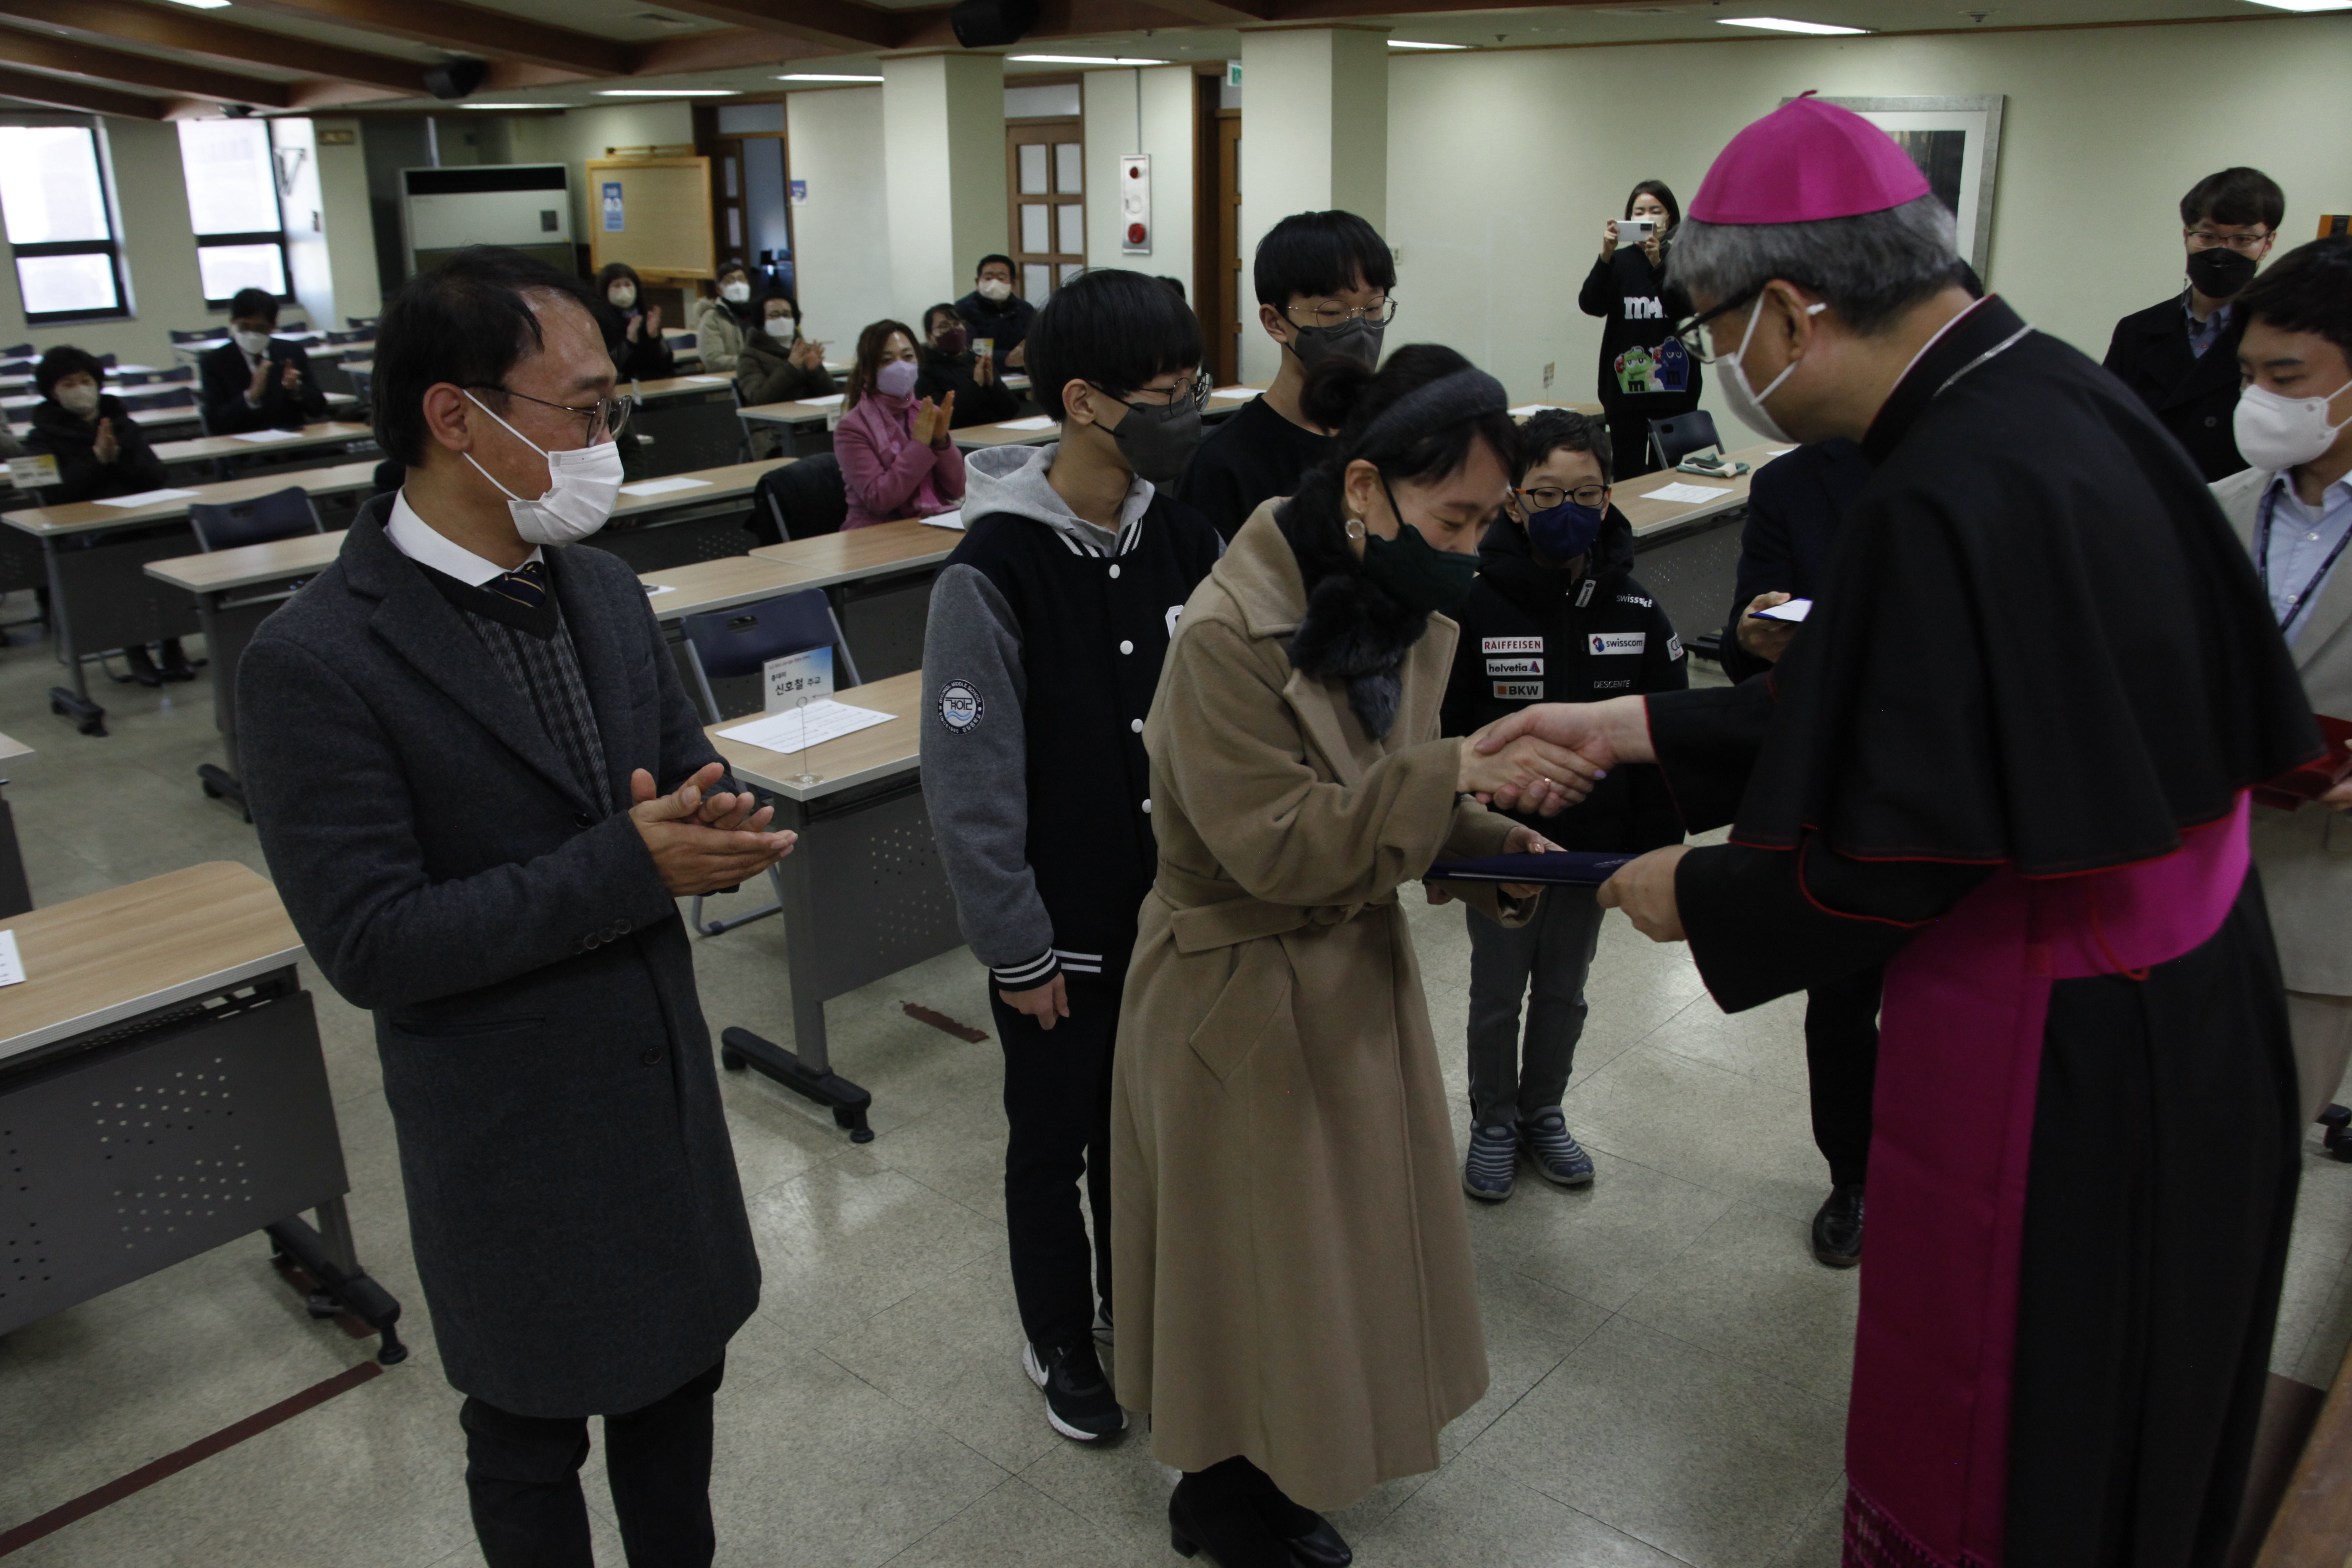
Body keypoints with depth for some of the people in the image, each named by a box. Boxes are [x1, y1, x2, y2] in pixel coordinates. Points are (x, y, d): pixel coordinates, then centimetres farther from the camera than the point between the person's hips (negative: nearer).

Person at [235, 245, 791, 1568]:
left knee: (679, 1377, 24)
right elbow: (371, 943, -22)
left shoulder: (603, 588, -1)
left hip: (668, 1089, 6)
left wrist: (705, 824, -18)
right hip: (512, 1145, -6)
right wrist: (627, 866, -28)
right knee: (533, 1442, 18)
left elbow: (692, 772, 6)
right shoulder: (317, 662, -21)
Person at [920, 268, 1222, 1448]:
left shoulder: (1182, 535, -4)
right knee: (1054, 1143, 15)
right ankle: (1060, 1343, 38)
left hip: (1167, 913, 5)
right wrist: (1017, 950, -13)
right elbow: (970, 784, -17)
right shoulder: (994, 570, -21)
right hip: (1059, 933, -4)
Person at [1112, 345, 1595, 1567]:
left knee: (1341, 1232, 21)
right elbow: (1275, 842, -28)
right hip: (1240, 993, -8)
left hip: (1357, 964, 8)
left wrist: (1492, 842, -8)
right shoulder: (1228, 633, -26)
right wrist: (1456, 771, -34)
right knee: (1248, 1255, 9)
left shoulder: (1405, 606, -1)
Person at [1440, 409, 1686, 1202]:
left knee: (1564, 991, 19)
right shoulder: (1477, 608, -15)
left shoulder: (1636, 610, -5)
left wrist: (1659, 852, 0)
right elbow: (1439, 736, -10)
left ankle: (1543, 1112, 39)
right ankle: (1494, 1122, 33)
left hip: (1595, 845, 3)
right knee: (1497, 994, 13)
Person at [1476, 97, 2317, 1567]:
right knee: (2121, 1399, 29)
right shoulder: (2050, 393, 0)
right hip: (2183, 1002, 9)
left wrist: (1697, 893, -6)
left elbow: (1898, 854, -24)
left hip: (2052, 1059, -9)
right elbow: (1910, 712, 7)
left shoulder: (1957, 496, -29)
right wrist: (1637, 725, 9)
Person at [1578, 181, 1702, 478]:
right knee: (1627, 475, -1)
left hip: (1673, 384, -1)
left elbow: (1688, 309, -11)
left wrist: (1658, 264, -23)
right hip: (1625, 386, 1)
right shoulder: (1620, 261, 9)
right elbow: (1591, 305, -8)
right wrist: (1605, 255, -21)